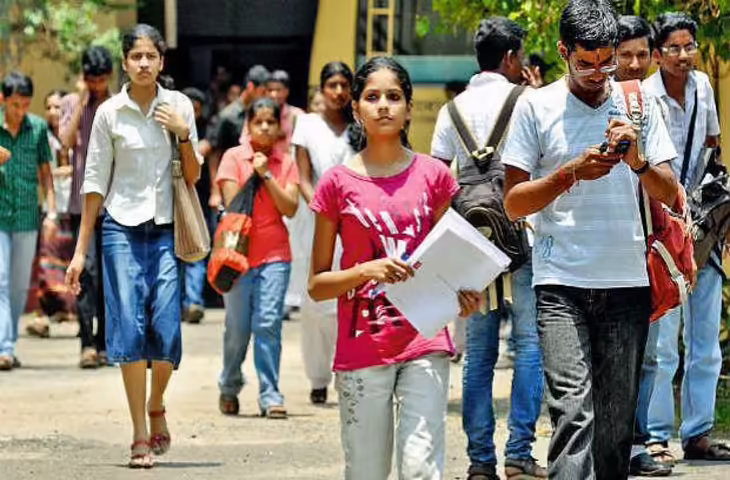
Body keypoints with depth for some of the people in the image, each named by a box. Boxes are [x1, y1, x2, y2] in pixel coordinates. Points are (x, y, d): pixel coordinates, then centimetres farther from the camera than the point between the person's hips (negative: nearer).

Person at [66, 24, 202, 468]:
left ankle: (157, 406, 23)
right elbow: (95, 182, 4)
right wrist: (81, 250, 2)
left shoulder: (179, 106, 3)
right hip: (122, 229, -1)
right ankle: (141, 436, -1)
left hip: (166, 230, 1)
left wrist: (183, 134, -11)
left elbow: (194, 177, 7)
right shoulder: (110, 113, 0)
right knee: (129, 327, -7)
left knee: (167, 328, -7)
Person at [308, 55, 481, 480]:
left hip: (425, 344, 0)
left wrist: (461, 291, -6)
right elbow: (317, 284, 4)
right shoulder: (338, 183, 2)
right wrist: (367, 272, -14)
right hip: (362, 346, 0)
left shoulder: (433, 175, 6)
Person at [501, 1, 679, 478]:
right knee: (574, 408, -17)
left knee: (617, 417, 5)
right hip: (561, 284, -3)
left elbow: (668, 195, 9)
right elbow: (514, 202, 1)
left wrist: (637, 160, -11)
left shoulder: (638, 105, 11)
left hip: (628, 282, 3)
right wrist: (571, 174, -14)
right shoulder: (536, 107, 3)